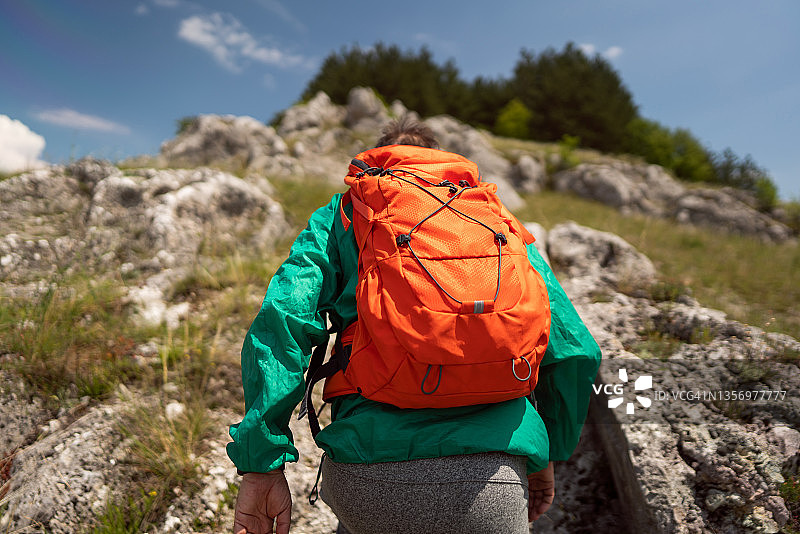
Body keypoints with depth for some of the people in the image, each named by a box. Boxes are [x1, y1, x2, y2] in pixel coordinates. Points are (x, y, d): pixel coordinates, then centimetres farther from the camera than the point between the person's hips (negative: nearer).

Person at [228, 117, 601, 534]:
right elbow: (575, 350, 11)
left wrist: (262, 465, -2)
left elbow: (281, 319, -5)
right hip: (493, 479, 0)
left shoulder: (340, 215, 13)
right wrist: (547, 455, 23)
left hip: (368, 481, 1)